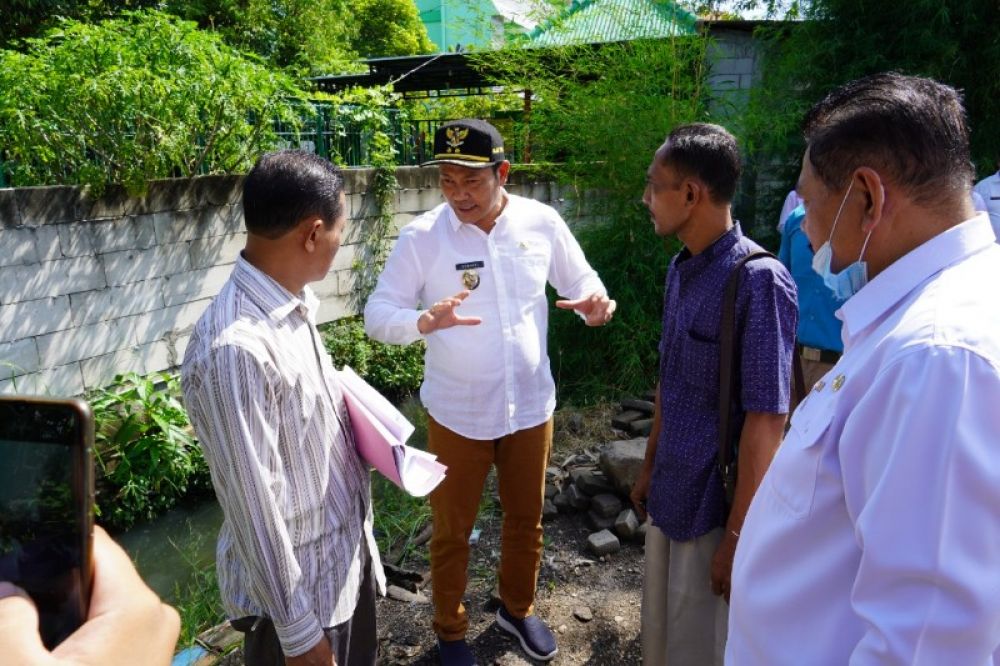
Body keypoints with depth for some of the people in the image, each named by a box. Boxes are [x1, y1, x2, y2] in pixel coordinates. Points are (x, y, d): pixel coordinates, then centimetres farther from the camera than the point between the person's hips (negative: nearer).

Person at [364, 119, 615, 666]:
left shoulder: (542, 222, -7)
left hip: (531, 406, 3)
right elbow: (378, 314, -14)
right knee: (451, 533, 15)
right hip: (456, 414, -2)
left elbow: (579, 279, 5)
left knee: (525, 521, 22)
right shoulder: (421, 236, -14)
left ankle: (517, 609, 50)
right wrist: (424, 321, -36)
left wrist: (593, 302, -19)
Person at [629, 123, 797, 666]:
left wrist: (738, 534, -18)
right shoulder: (681, 270, 5)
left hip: (716, 505, -7)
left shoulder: (758, 281, -20)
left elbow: (766, 419, -21)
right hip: (671, 496, 7)